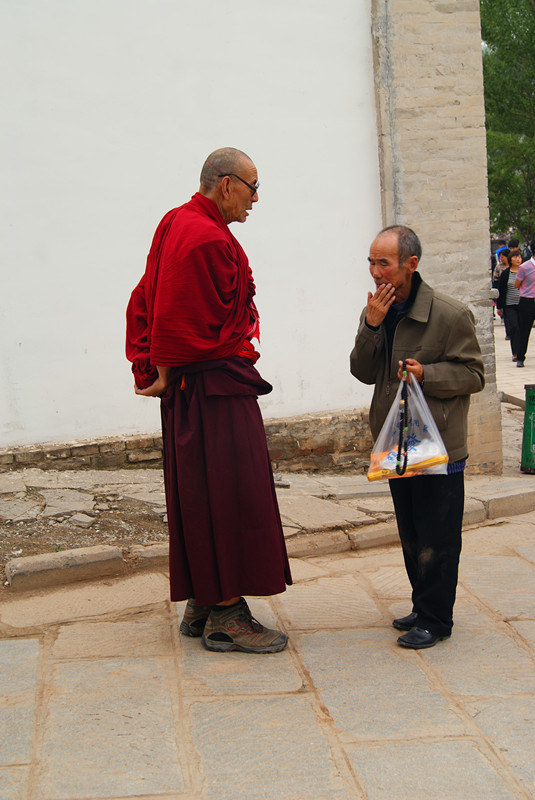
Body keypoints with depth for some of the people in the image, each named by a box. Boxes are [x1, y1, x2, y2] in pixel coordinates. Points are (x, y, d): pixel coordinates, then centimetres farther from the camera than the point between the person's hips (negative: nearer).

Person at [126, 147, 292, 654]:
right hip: (216, 385, -10)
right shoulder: (209, 240, -18)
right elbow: (181, 321, -20)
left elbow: (144, 301, 16)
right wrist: (168, 373, -5)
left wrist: (147, 367, 11)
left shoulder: (175, 223, 14)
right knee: (229, 495, -5)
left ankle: (200, 606, 22)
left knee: (197, 495, 14)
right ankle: (225, 616, 1)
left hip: (185, 385, 10)